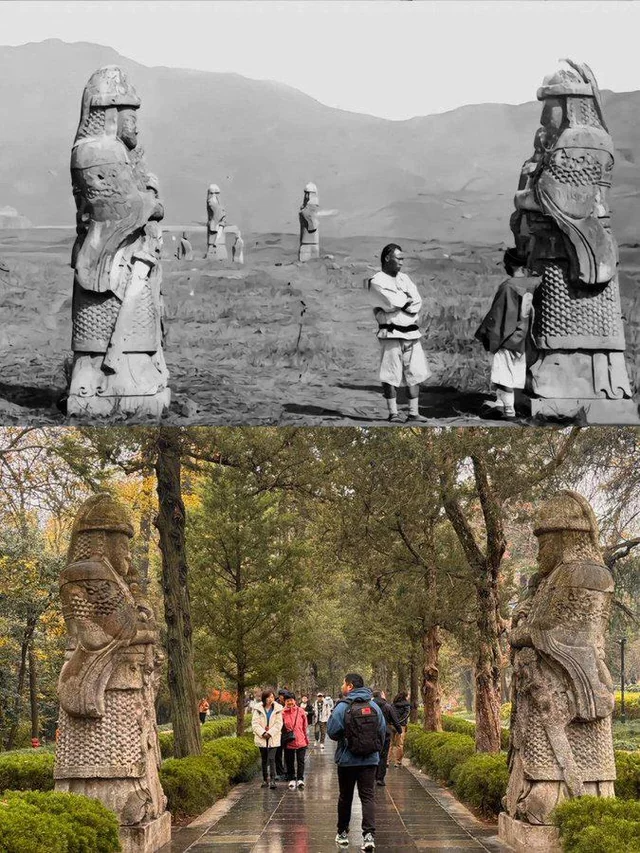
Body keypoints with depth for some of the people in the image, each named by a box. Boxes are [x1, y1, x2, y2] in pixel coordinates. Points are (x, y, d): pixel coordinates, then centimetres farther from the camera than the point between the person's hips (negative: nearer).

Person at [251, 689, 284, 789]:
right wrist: (263, 733, -16)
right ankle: (265, 780, 19)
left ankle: (272, 780, -14)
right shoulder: (258, 709, -2)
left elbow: (278, 724, -4)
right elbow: (255, 723, -5)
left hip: (273, 738, -2)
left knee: (271, 759, -12)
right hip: (261, 738, 2)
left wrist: (270, 733, -14)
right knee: (264, 760, 10)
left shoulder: (277, 709, -2)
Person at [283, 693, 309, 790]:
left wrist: (306, 738, 7)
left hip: (301, 741, 0)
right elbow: (281, 727, 4)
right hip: (289, 742, 1)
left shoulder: (300, 711, -2)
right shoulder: (283, 713, -4)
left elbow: (305, 726, 5)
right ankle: (291, 779, 20)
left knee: (300, 760, -1)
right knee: (289, 761, 9)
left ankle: (300, 779, 3)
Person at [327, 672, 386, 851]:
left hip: (347, 760, -2)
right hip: (370, 760, 2)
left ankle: (343, 833, 24)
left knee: (345, 797, 13)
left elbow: (332, 732, -12)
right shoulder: (374, 706, 1)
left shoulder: (342, 707, -12)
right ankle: (369, 834, -14)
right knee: (368, 796, 1)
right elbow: (382, 731, 5)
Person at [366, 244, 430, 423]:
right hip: (391, 334, -6)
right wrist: (407, 298, 0)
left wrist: (395, 305, -9)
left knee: (415, 374, 4)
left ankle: (413, 413, 8)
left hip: (412, 333, 6)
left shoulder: (404, 278, 17)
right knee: (391, 376, -4)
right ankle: (393, 413, 2)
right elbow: (392, 301, -18)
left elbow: (417, 304, 4)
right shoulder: (376, 282, -2)